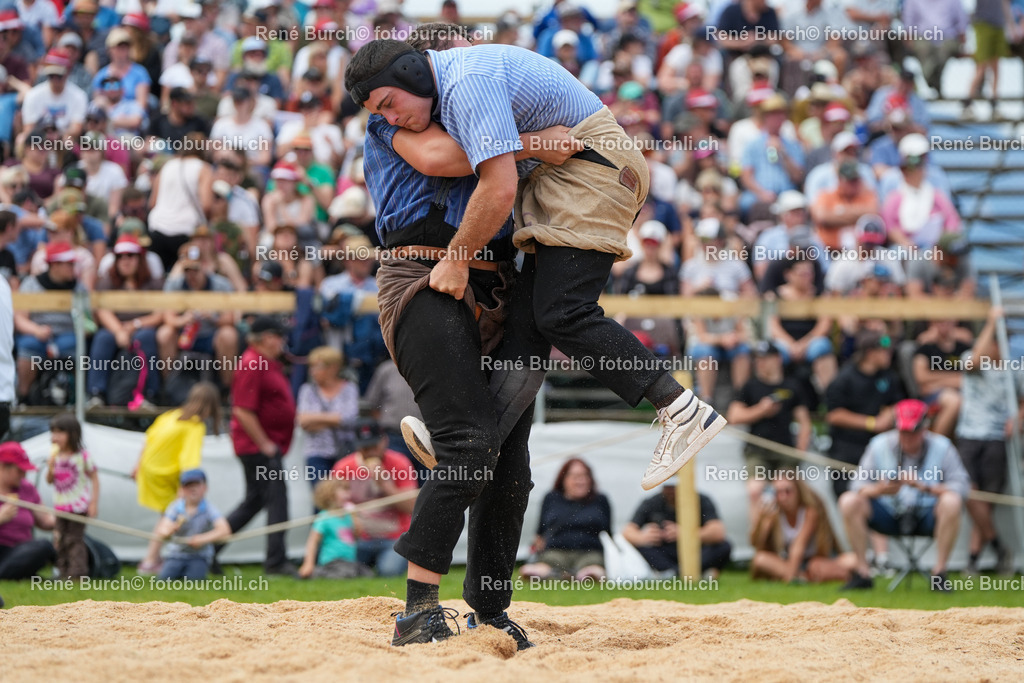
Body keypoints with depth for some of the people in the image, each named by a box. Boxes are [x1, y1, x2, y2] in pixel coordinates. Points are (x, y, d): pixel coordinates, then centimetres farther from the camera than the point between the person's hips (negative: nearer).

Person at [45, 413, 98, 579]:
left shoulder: (82, 457, -9)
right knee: (61, 540, 8)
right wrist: (50, 467, -13)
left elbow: (94, 478, -5)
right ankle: (63, 570, 14)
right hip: (60, 506, 6)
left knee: (74, 539, -8)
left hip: (78, 506, -6)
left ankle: (77, 570, -6)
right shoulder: (55, 457, 6)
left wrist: (94, 502, -10)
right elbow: (49, 481, 8)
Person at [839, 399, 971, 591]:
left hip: (927, 518, -2)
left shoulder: (941, 447, -8)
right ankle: (862, 573, -13)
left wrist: (925, 487, -30)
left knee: (951, 501, -33)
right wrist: (879, 490, -30)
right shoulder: (880, 445, -4)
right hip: (890, 516, 2)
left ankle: (939, 574, -23)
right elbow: (859, 485, -6)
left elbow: (962, 485, -17)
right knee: (849, 501, -21)